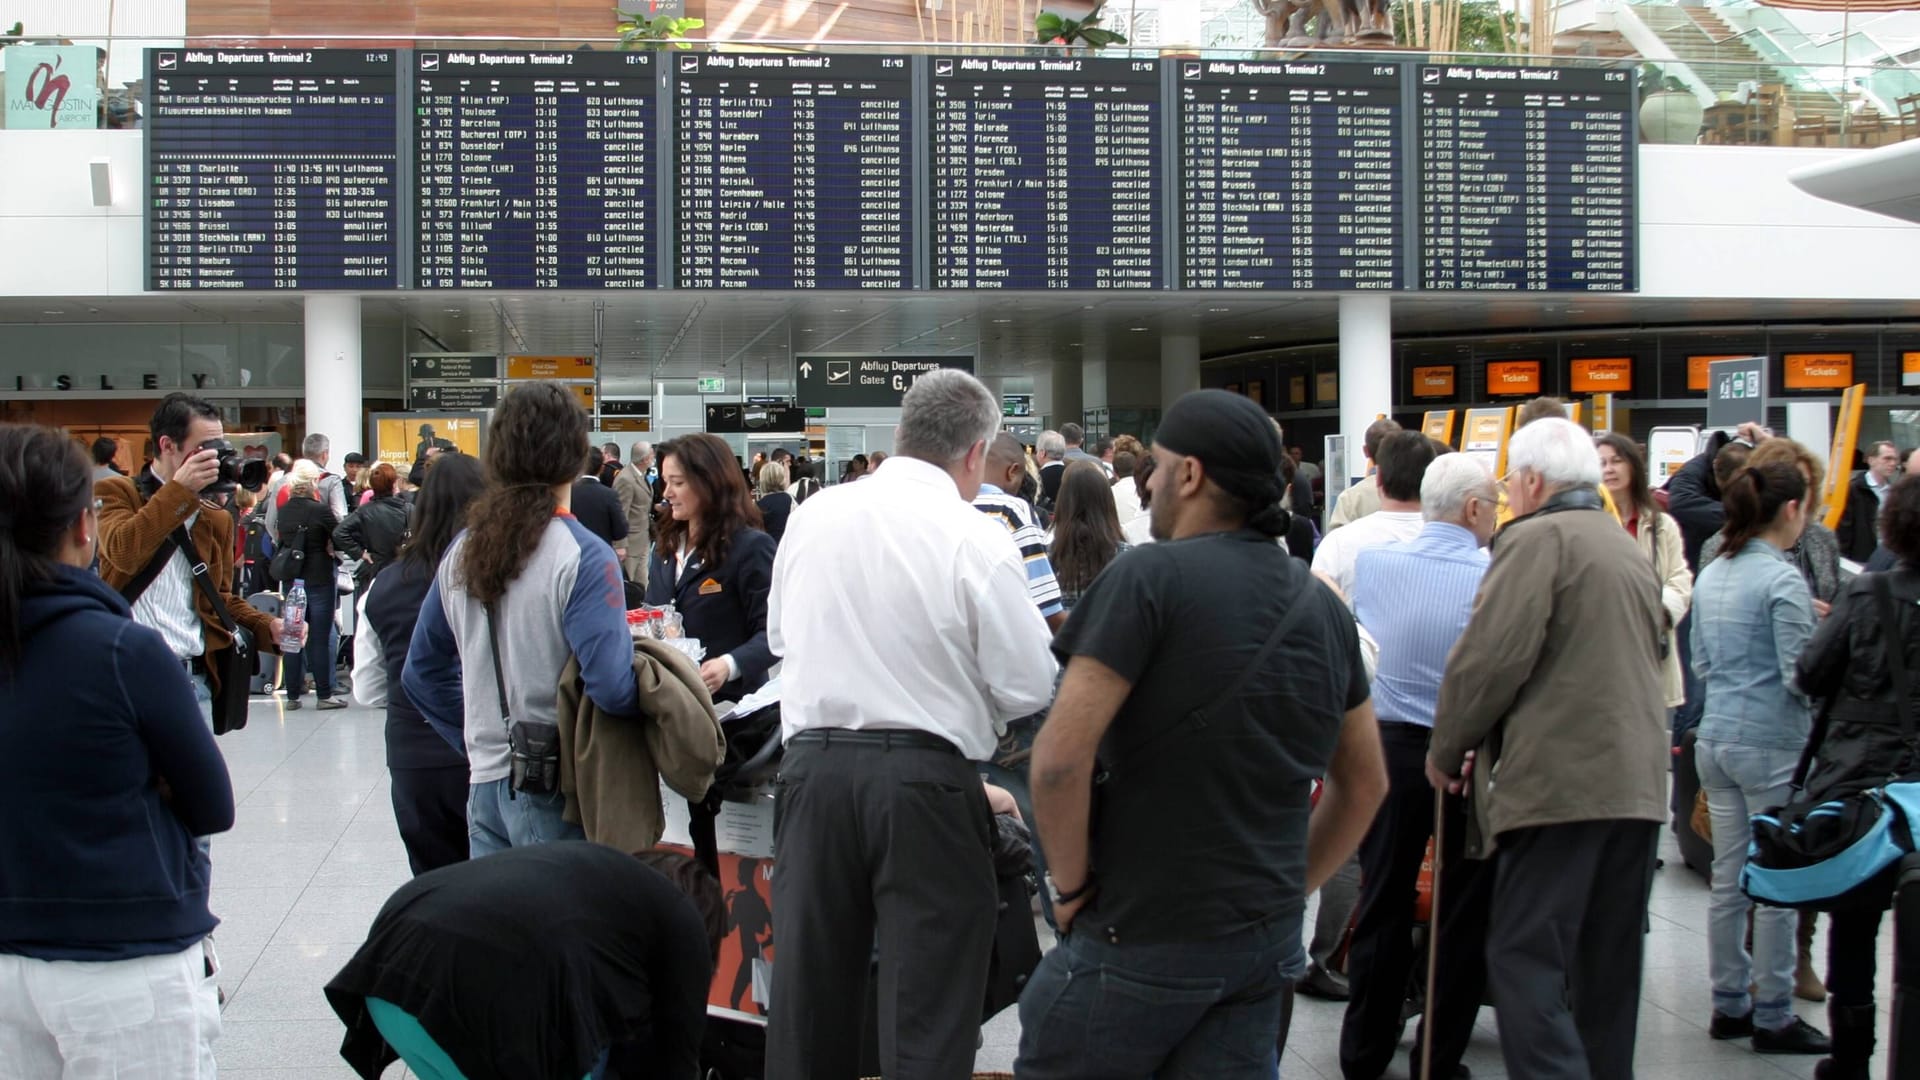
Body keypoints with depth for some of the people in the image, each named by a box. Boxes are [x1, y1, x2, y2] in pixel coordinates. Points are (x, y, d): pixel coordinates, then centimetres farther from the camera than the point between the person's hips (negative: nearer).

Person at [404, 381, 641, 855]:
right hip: (556, 790, -6)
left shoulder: (463, 551, 7)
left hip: (485, 783, 6)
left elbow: (421, 672, 15)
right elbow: (612, 687, -23)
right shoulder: (582, 557, -14)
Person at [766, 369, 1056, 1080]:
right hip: (926, 780, -4)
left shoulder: (811, 516, 3)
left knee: (811, 995, 14)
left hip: (813, 765, 4)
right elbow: (1029, 688, -8)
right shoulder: (978, 542, -11)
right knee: (928, 1018, 2)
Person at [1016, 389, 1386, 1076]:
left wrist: (1070, 885, -7)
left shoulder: (1151, 576, -13)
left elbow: (1060, 757, -19)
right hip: (1268, 943, 6)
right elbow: (1365, 784, 17)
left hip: (1141, 940, -6)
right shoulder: (1323, 607, 8)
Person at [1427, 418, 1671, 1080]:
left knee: (1527, 961, -9)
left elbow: (1490, 657, -14)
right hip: (1637, 783, 9)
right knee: (1607, 965, 14)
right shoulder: (1628, 547, 22)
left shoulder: (1538, 537, -6)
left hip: (1559, 780, -9)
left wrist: (1448, 751, 0)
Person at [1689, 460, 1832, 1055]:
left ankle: (1730, 1004, 20)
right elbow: (1800, 676, -16)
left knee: (1729, 879, 13)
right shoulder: (1782, 580, -14)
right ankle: (1772, 1016, 7)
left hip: (1716, 737, 8)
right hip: (1773, 744, -8)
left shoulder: (1711, 576, 9)